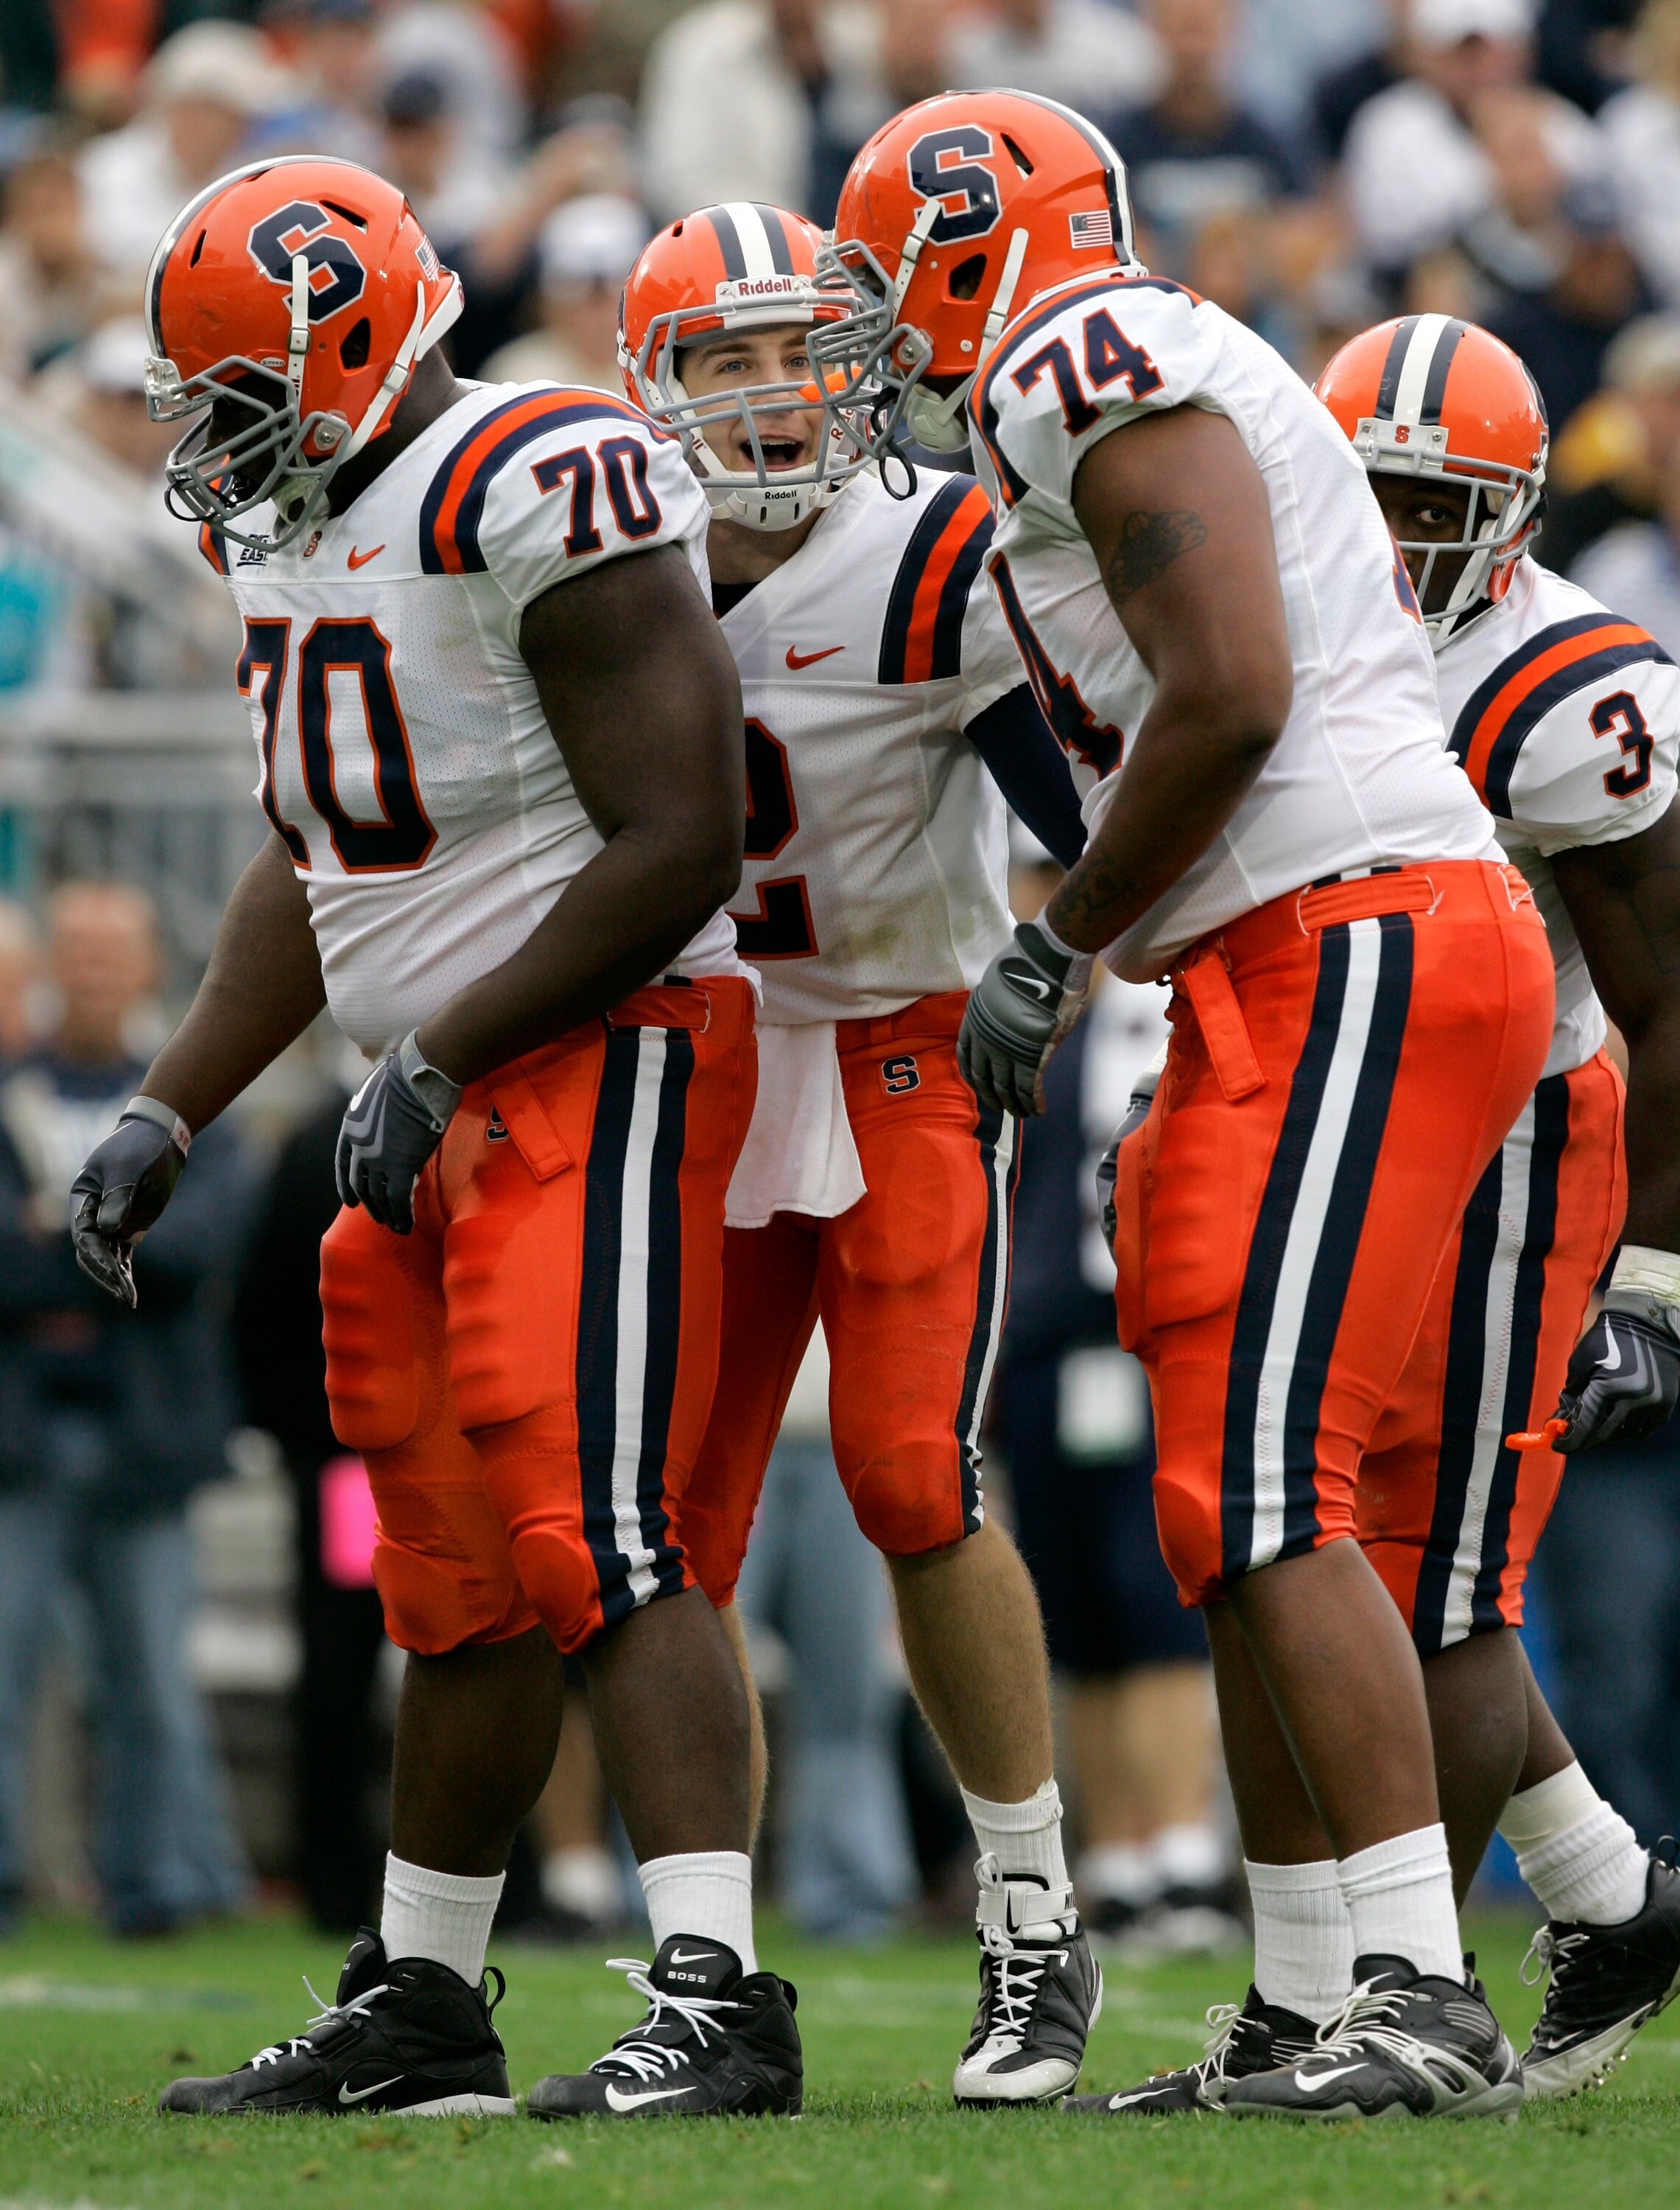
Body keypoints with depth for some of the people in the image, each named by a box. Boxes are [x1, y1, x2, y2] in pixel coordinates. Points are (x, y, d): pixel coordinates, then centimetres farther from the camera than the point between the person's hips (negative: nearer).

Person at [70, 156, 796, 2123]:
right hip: (437, 1107, 9)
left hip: (598, 1069, -9)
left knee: (587, 1534, -18)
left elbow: (677, 844, -19)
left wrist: (437, 1062, -17)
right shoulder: (295, 530, 12)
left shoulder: (538, 501, -17)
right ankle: (415, 2012, 20)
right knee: (458, 1578, 13)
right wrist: (167, 1115, 16)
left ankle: (716, 2000, -22)